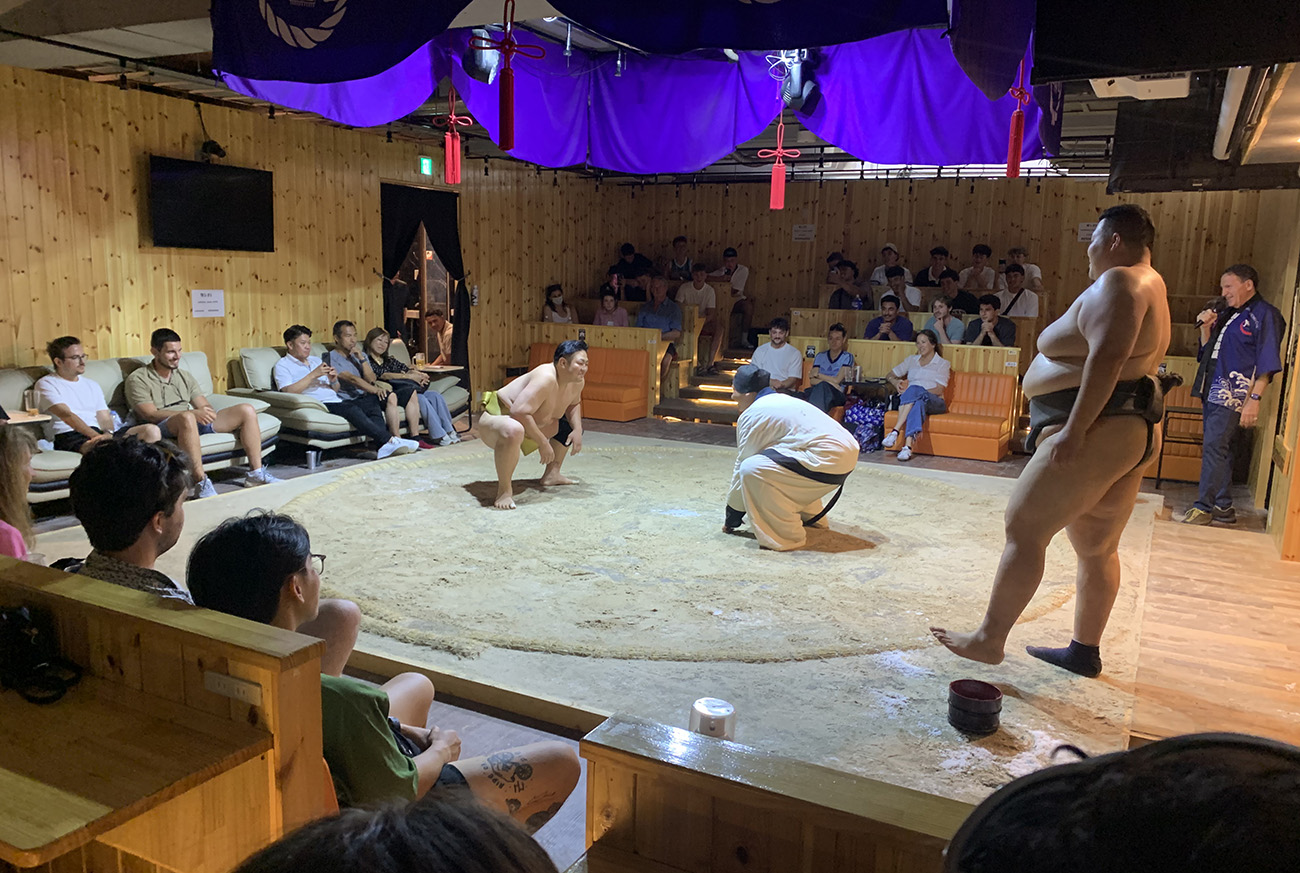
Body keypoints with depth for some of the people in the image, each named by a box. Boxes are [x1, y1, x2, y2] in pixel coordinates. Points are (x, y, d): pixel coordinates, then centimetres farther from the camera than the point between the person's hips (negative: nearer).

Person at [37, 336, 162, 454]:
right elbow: (66, 415, -8)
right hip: (70, 437, -6)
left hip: (100, 433, 6)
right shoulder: (46, 384, 9)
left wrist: (107, 433, -6)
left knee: (152, 430, -23)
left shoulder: (92, 385, 29)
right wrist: (97, 437, -22)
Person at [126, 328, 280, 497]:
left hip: (197, 421, 7)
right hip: (164, 427, -6)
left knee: (247, 410, -9)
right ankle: (201, 483, -44)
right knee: (187, 418, -42)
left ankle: (255, 474, -13)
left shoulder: (184, 376, 23)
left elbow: (204, 406, 16)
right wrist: (193, 413, -24)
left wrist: (207, 412, -12)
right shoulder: (138, 379, 2)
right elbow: (150, 414, -12)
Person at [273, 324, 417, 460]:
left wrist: (333, 380, 2)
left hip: (337, 401, 7)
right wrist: (314, 374, -12)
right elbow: (289, 391, -12)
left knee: (372, 401, -18)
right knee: (352, 409, -34)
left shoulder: (316, 360, 28)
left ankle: (385, 447, -37)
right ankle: (389, 441, -43)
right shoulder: (282, 365, 8)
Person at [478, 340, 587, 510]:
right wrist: (543, 443, -31)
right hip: (497, 417, -9)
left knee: (569, 424, 16)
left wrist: (577, 430, 0)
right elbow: (519, 412, -38)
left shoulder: (577, 381, -4)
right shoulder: (546, 378, -32)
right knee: (513, 431, -43)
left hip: (526, 424, 10)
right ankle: (504, 489, -28)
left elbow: (574, 404, 18)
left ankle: (552, 473, 23)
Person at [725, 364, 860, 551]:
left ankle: (788, 537, -9)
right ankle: (811, 517, 37)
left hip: (828, 461, -10)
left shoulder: (752, 415, -4)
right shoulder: (782, 400, 24)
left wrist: (731, 519, 11)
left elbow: (742, 465, 1)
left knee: (752, 469, -15)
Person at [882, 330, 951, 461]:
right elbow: (889, 376, 25)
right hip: (912, 400, 2)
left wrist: (914, 391, -16)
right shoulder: (911, 360, 27)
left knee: (915, 389, -37)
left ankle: (895, 431, -50)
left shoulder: (943, 364, 14)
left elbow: (939, 390, -2)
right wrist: (896, 383, -1)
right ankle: (908, 446, -57)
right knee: (918, 403, -39)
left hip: (934, 403, -2)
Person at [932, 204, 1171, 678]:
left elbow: (1107, 358, -25)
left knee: (1024, 530, -7)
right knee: (1097, 548, 14)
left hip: (1095, 432, -11)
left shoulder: (1116, 283, -12)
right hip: (1131, 432, 11)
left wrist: (1072, 432, -29)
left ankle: (989, 639, -2)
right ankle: (1085, 649, 23)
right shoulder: (1148, 284, 21)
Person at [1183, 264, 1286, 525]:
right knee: (1217, 447, 10)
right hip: (1213, 390, 8)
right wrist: (1206, 328, 7)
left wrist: (1254, 398, -19)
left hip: (1234, 393, -8)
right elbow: (1207, 353, 24)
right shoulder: (1227, 314, 18)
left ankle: (1204, 507, -10)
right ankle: (1223, 506, 17)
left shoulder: (1265, 314, -5)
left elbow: (1267, 363, -12)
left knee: (1214, 445, -13)